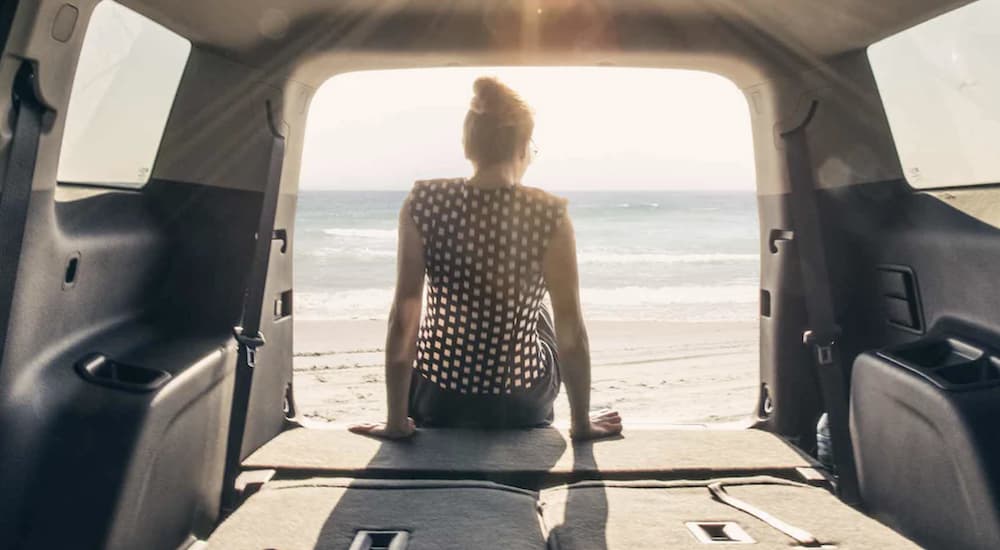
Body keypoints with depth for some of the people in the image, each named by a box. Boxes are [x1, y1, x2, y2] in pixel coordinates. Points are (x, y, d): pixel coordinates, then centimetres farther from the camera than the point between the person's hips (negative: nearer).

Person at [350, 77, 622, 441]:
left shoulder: (422, 204, -13)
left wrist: (396, 421, -5)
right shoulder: (550, 216, -17)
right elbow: (571, 332, -14)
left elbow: (403, 318, -14)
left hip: (436, 403, 1)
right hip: (521, 407, 0)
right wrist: (581, 424, 0)